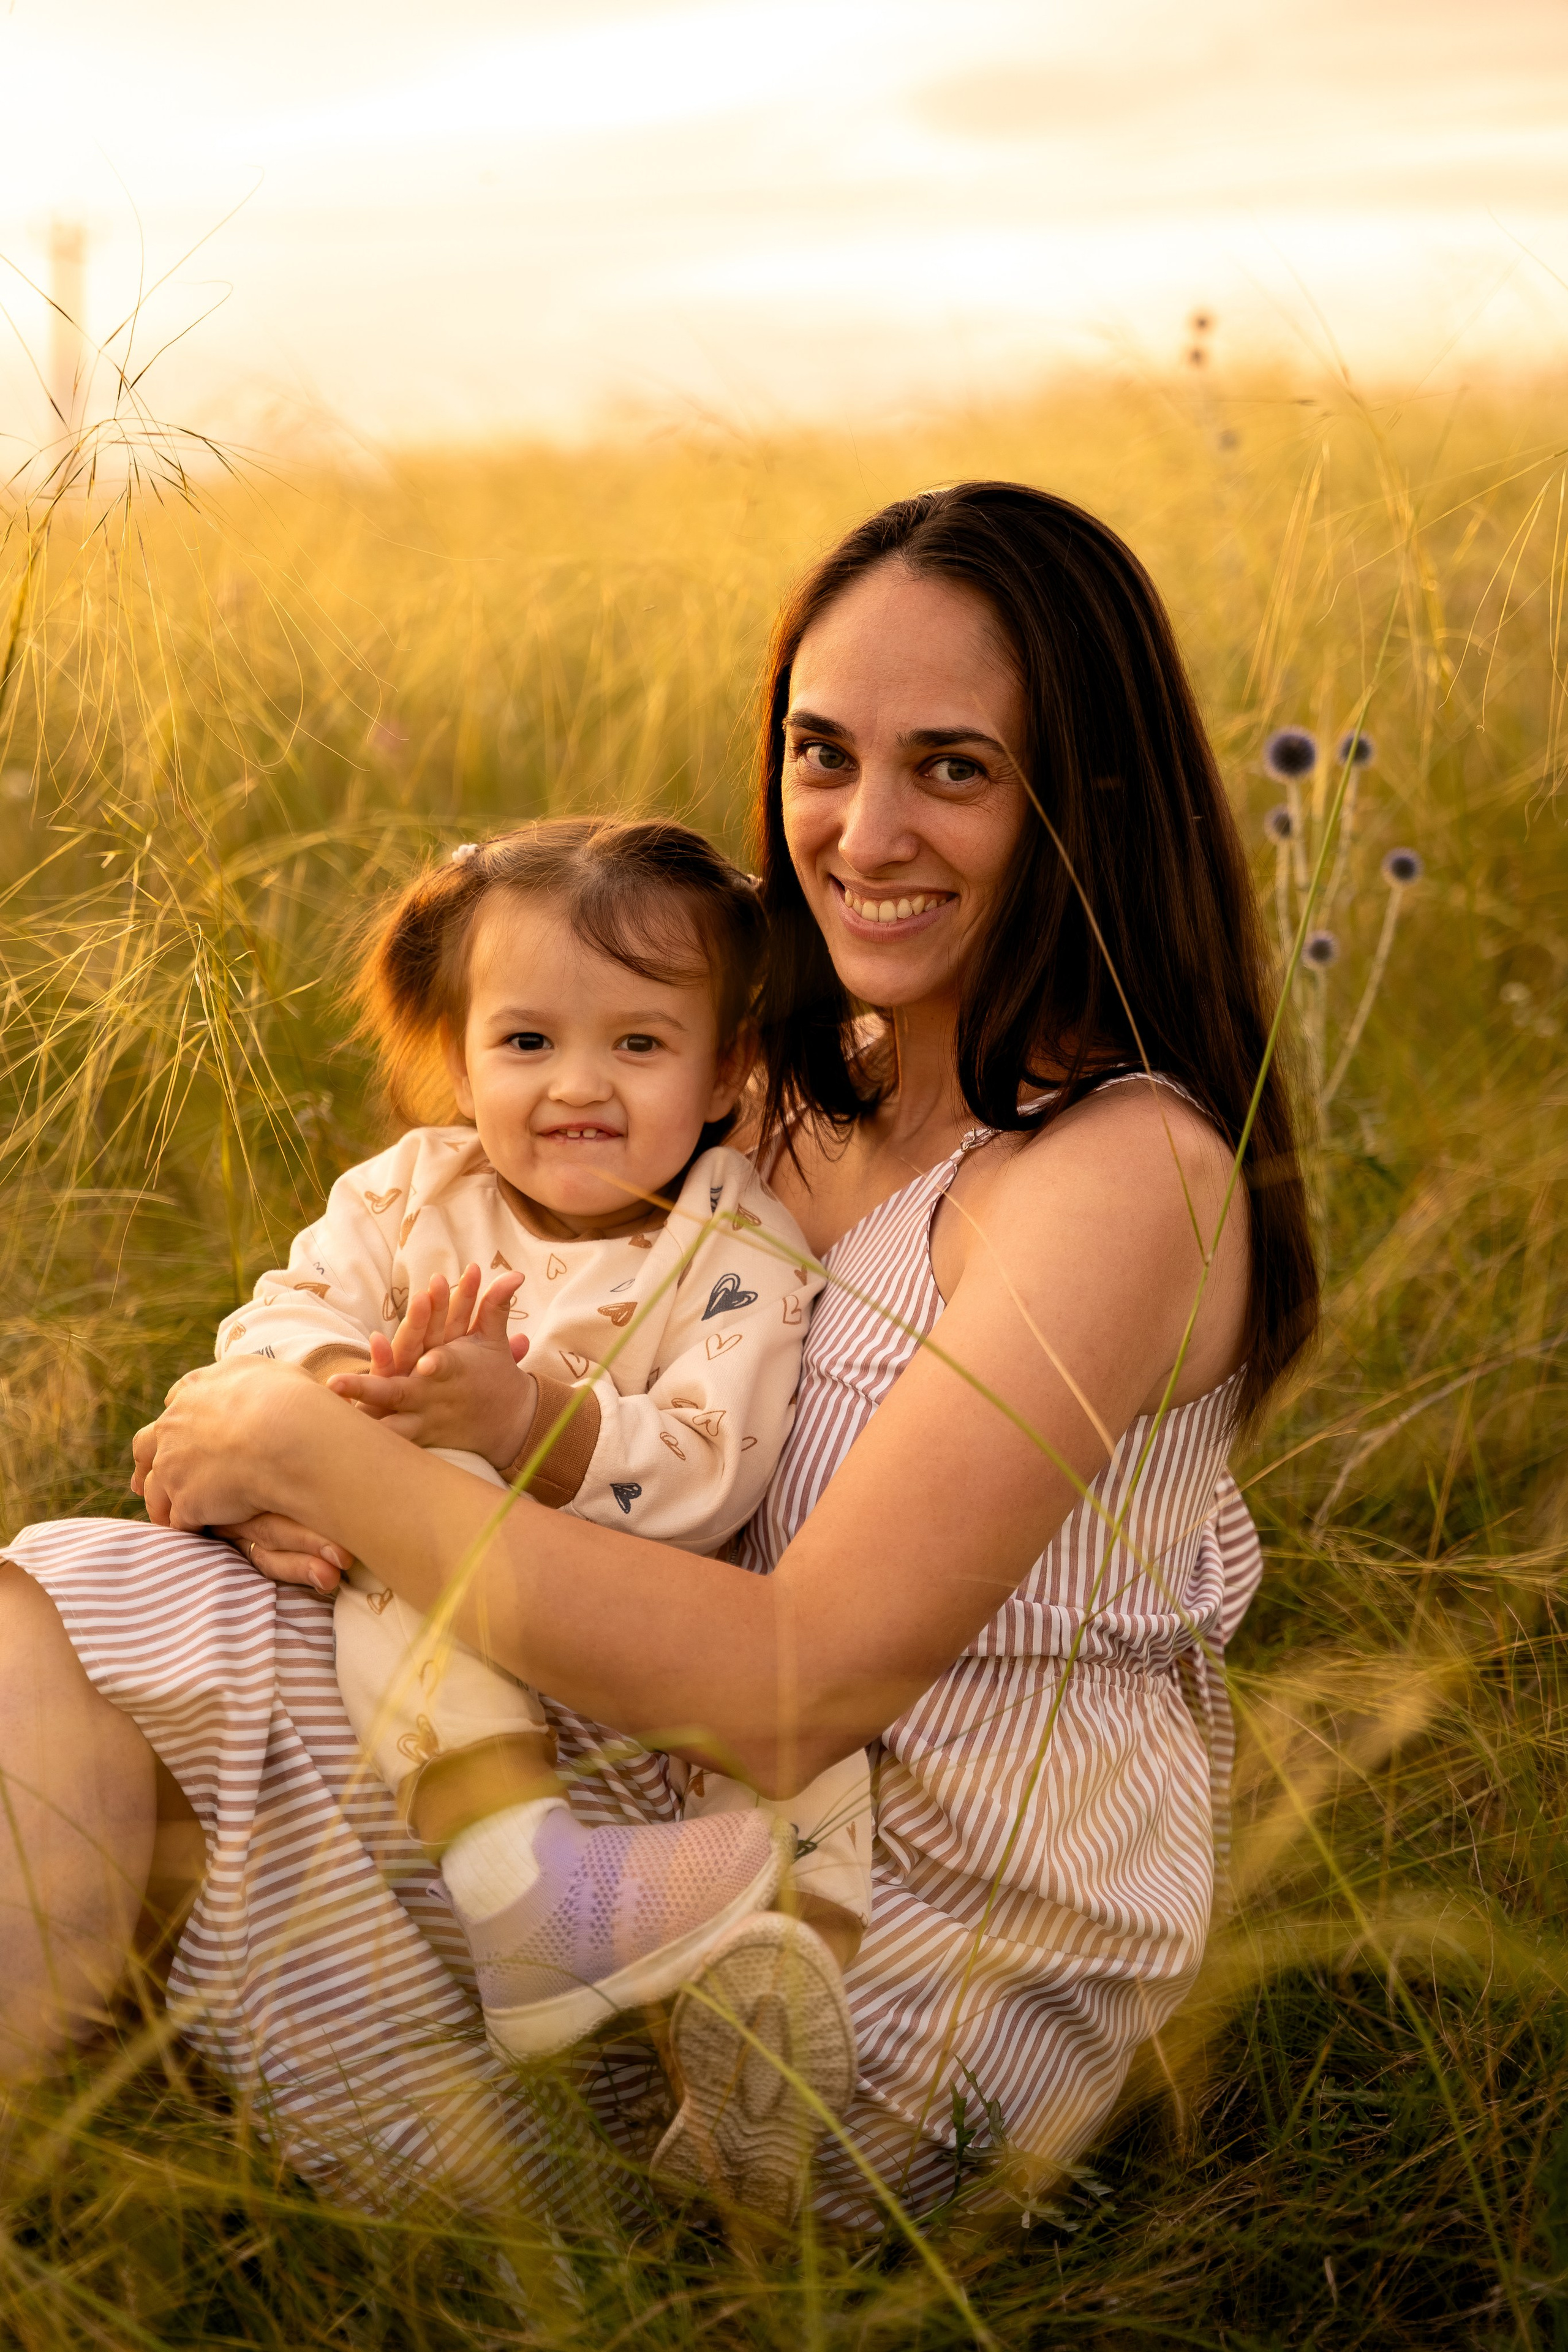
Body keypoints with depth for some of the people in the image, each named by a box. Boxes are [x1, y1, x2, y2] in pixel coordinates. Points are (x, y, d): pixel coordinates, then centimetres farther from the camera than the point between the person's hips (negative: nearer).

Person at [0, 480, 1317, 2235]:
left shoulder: (1126, 1170, -21)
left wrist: (322, 1451, -20)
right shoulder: (825, 1083, 5)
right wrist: (330, 1453, -13)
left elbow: (788, 1691, -27)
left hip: (944, 1972, -8)